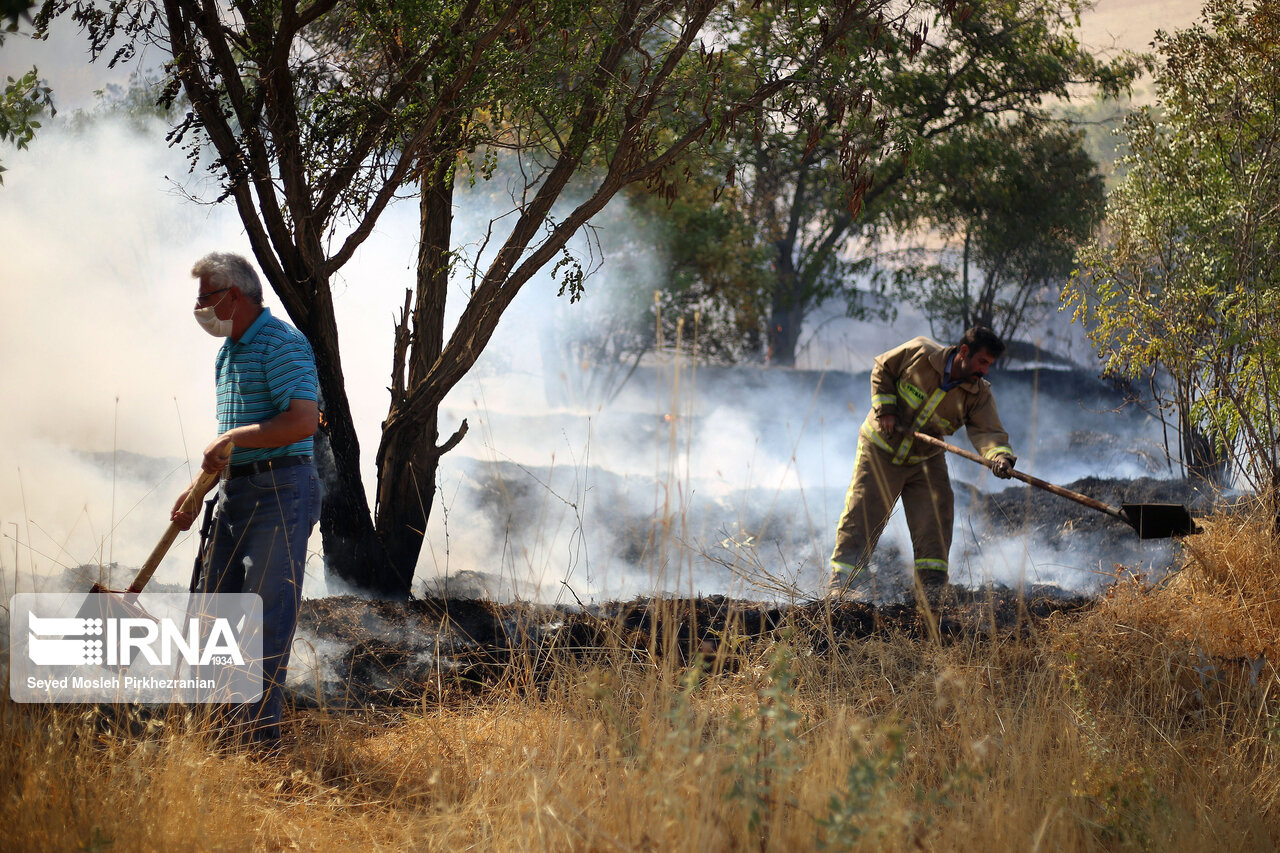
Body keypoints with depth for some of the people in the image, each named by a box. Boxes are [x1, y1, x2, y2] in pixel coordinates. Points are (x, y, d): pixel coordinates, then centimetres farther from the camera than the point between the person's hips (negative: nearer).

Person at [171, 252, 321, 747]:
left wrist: (235, 439, -18)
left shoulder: (281, 344, -12)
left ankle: (260, 729, -2)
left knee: (268, 609, -7)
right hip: (236, 493, 10)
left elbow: (303, 421, -24)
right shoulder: (229, 350, 18)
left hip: (281, 491, -10)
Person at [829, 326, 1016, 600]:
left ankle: (932, 587, 0)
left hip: (926, 459, 3)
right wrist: (885, 409, -13)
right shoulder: (919, 353, -17)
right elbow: (882, 369, -2)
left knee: (936, 517, -9)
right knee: (860, 517, -4)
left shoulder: (979, 395, -12)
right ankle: (839, 586, 4)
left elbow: (988, 432, -25)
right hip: (880, 450, -3)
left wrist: (1000, 456, -46)